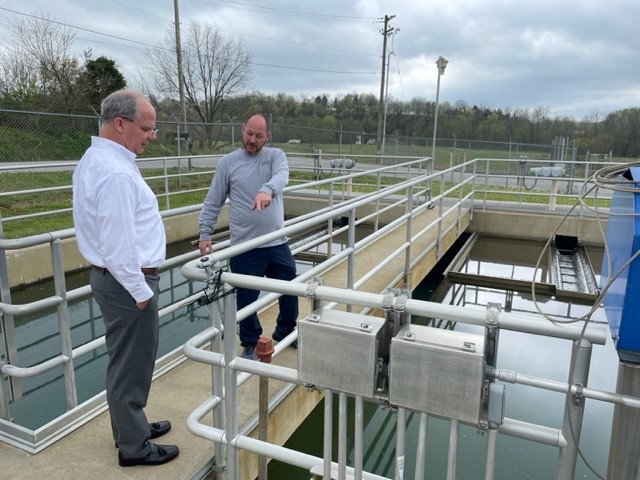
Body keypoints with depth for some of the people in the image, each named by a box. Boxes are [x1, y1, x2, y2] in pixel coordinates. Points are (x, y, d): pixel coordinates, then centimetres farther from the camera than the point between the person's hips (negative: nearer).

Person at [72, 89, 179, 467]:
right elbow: (117, 243, -26)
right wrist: (140, 290, -17)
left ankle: (131, 426, 39)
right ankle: (134, 446, 21)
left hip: (116, 277, 10)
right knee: (132, 364, 4)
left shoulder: (97, 159, 10)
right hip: (127, 281, -10)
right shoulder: (115, 171, -23)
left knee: (127, 361, 22)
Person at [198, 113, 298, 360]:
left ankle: (285, 333, 41)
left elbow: (281, 176, -21)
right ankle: (250, 344, 30)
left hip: (277, 242, 2)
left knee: (290, 291, 15)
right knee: (247, 298, 8)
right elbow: (212, 203, 3)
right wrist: (204, 233, -5)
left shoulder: (275, 155, 2)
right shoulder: (227, 162, 1)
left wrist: (267, 190, -43)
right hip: (244, 246, -2)